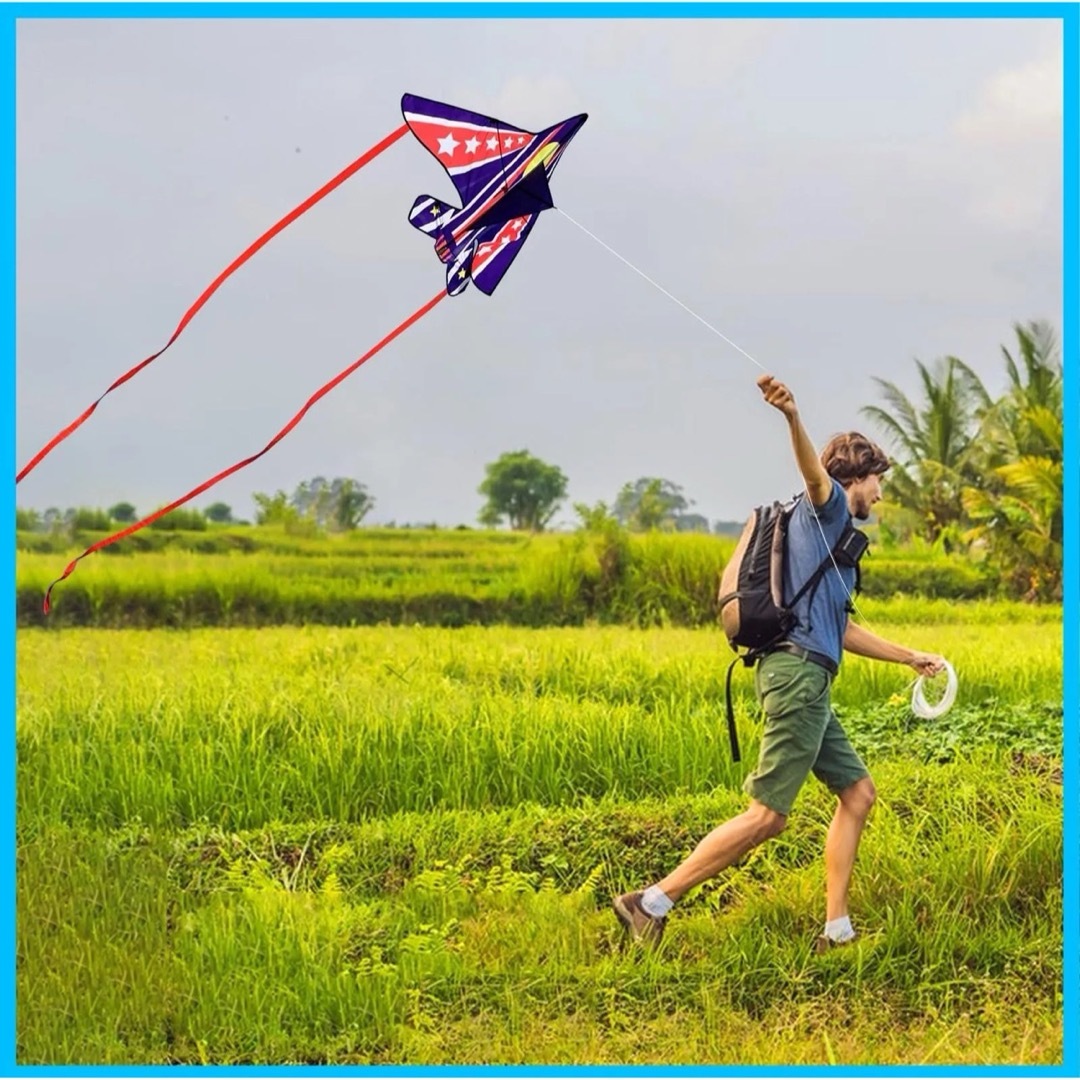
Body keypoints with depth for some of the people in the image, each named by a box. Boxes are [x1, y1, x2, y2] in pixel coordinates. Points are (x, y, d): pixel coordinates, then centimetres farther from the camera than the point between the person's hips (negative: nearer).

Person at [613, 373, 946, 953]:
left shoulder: (835, 535, 28)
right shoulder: (825, 507, 2)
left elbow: (842, 630, 36)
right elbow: (814, 472, -24)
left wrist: (910, 657, 43)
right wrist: (792, 417, -46)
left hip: (807, 679, 11)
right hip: (798, 671, -11)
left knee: (857, 793, 14)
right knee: (767, 815, -12)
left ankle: (836, 929, 14)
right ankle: (651, 903, -11)